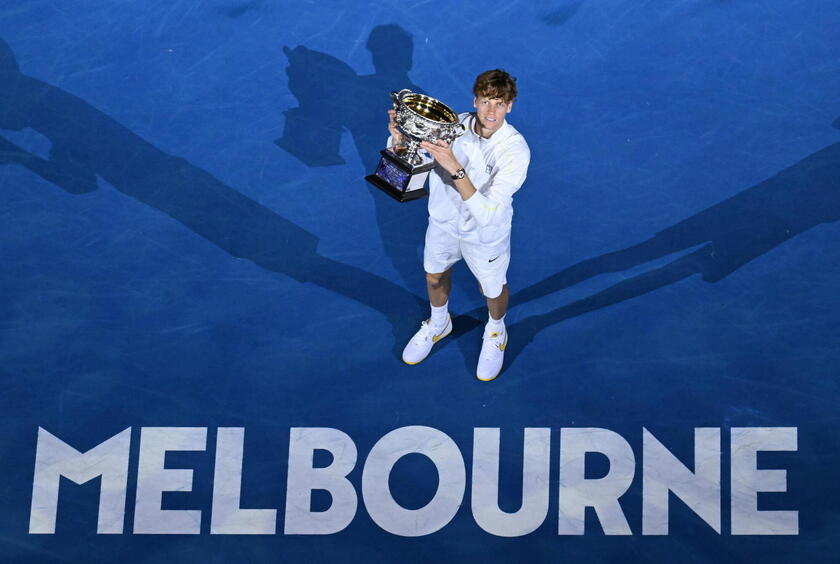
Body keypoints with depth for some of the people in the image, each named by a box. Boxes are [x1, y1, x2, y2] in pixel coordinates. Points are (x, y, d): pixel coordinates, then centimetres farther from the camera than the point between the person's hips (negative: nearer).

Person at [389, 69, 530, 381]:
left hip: (485, 235, -3)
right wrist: (398, 136, -37)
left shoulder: (516, 150, -34)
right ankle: (438, 324, 60)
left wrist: (454, 167, -52)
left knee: (493, 290, 22)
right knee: (435, 277, 27)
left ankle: (495, 332, 57)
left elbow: (487, 213, -42)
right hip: (444, 221, 3)